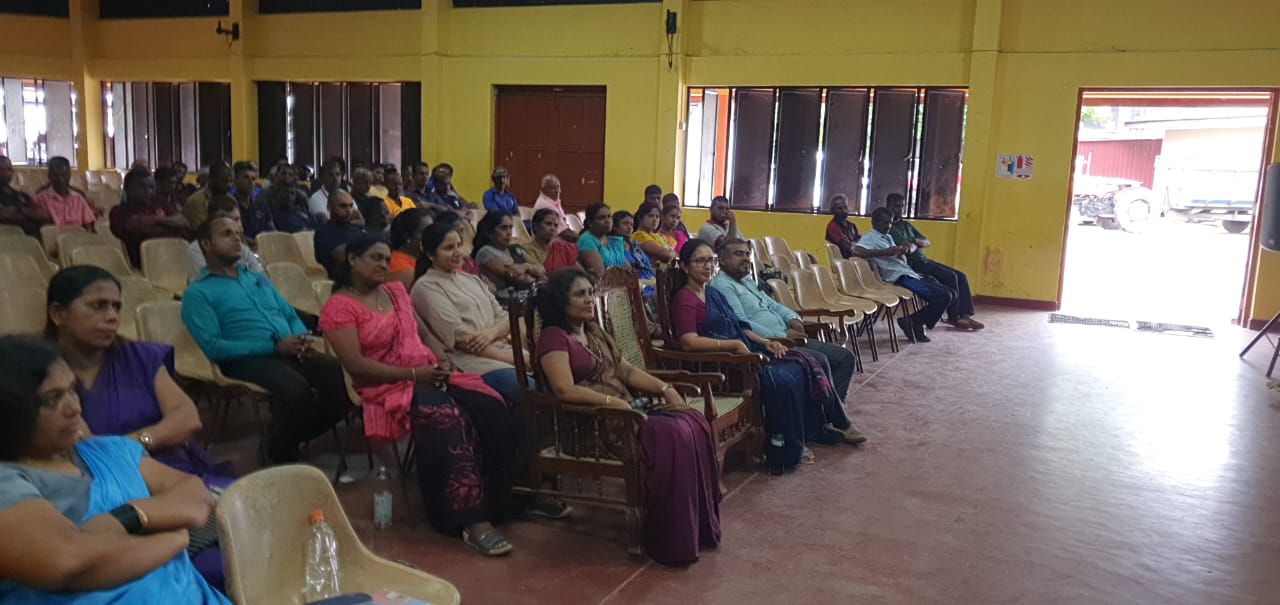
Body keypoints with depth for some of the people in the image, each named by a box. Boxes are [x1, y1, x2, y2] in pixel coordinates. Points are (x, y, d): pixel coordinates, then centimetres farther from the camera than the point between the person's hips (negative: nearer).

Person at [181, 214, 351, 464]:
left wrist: (304, 338, -2)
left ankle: (289, 438, 0)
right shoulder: (197, 293, 5)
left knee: (343, 376, -22)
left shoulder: (258, 279, 28)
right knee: (296, 388, -37)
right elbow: (213, 347, -8)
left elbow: (291, 316, 24)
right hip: (248, 359, -6)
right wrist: (274, 347, -15)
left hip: (290, 352, 6)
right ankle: (281, 455, -10)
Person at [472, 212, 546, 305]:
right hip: (507, 300, -7)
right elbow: (515, 275, -9)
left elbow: (541, 270, 12)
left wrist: (524, 266, -5)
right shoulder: (485, 252, 0)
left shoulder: (515, 250, 23)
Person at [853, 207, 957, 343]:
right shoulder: (870, 238, -4)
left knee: (950, 294, 4)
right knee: (943, 295, -19)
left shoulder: (888, 237, 24)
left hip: (910, 274, 10)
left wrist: (902, 252, -1)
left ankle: (916, 322, 5)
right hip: (899, 278, -10)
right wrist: (885, 252, -26)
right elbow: (856, 252, -26)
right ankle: (914, 323, -3)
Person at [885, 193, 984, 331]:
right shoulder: (890, 228, -12)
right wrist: (915, 244, 1)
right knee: (950, 276, -22)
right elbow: (908, 249, -22)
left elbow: (927, 242, 18)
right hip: (913, 265, -10)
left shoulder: (906, 225, 20)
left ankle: (965, 315, -3)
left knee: (961, 277, -1)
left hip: (924, 260, 10)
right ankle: (953, 317, -9)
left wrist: (916, 242, -4)